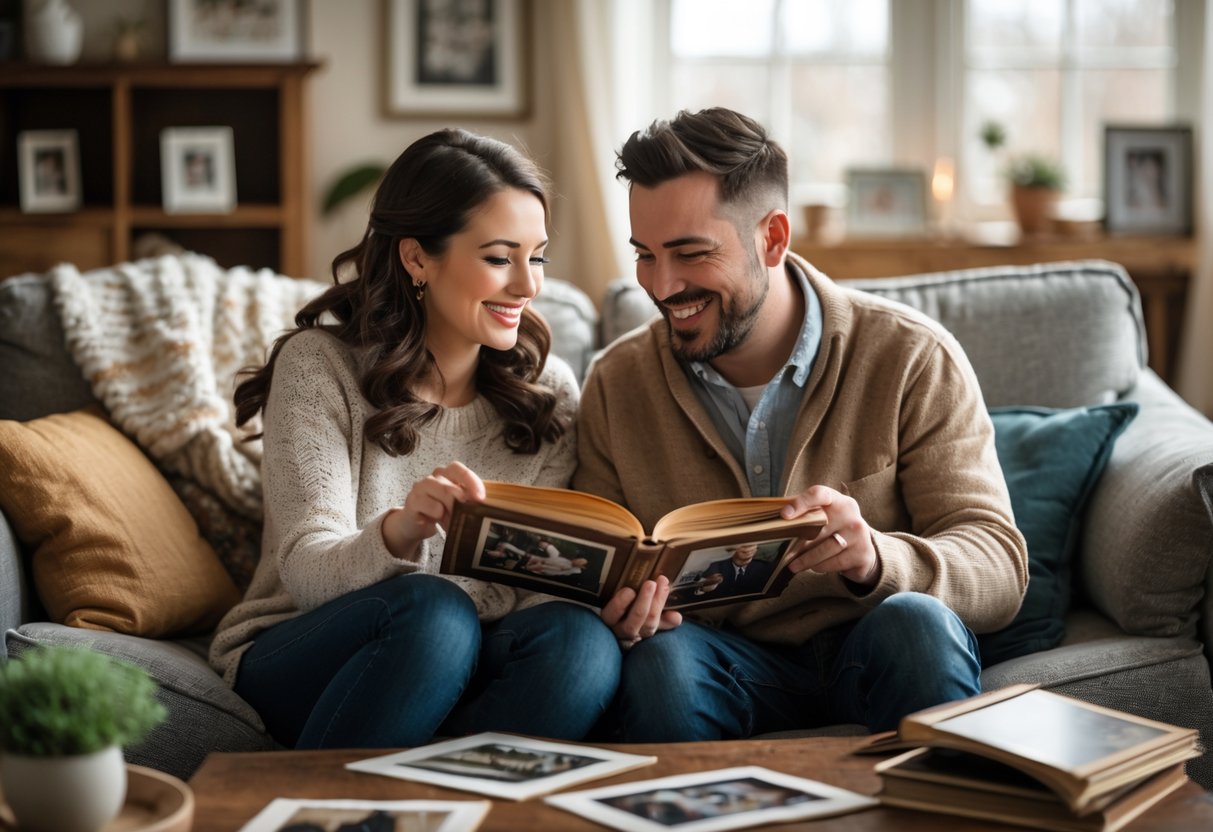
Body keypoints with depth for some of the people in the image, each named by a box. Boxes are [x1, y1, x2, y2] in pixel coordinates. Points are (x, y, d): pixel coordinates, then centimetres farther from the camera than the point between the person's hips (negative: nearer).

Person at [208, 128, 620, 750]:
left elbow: (545, 580, -1)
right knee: (430, 607, -35)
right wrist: (400, 532, -39)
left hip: (452, 670, 4)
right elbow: (306, 572, -16)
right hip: (298, 666, -3)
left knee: (581, 639, -29)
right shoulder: (319, 366, -6)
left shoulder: (550, 390, 6)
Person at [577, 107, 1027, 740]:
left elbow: (999, 569, -13)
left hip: (871, 655, 0)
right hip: (723, 663, 0)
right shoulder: (616, 385, -1)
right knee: (657, 655, -32)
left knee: (914, 622, -32)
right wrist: (622, 609, -23)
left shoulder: (912, 360, -9)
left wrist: (876, 558, -35)